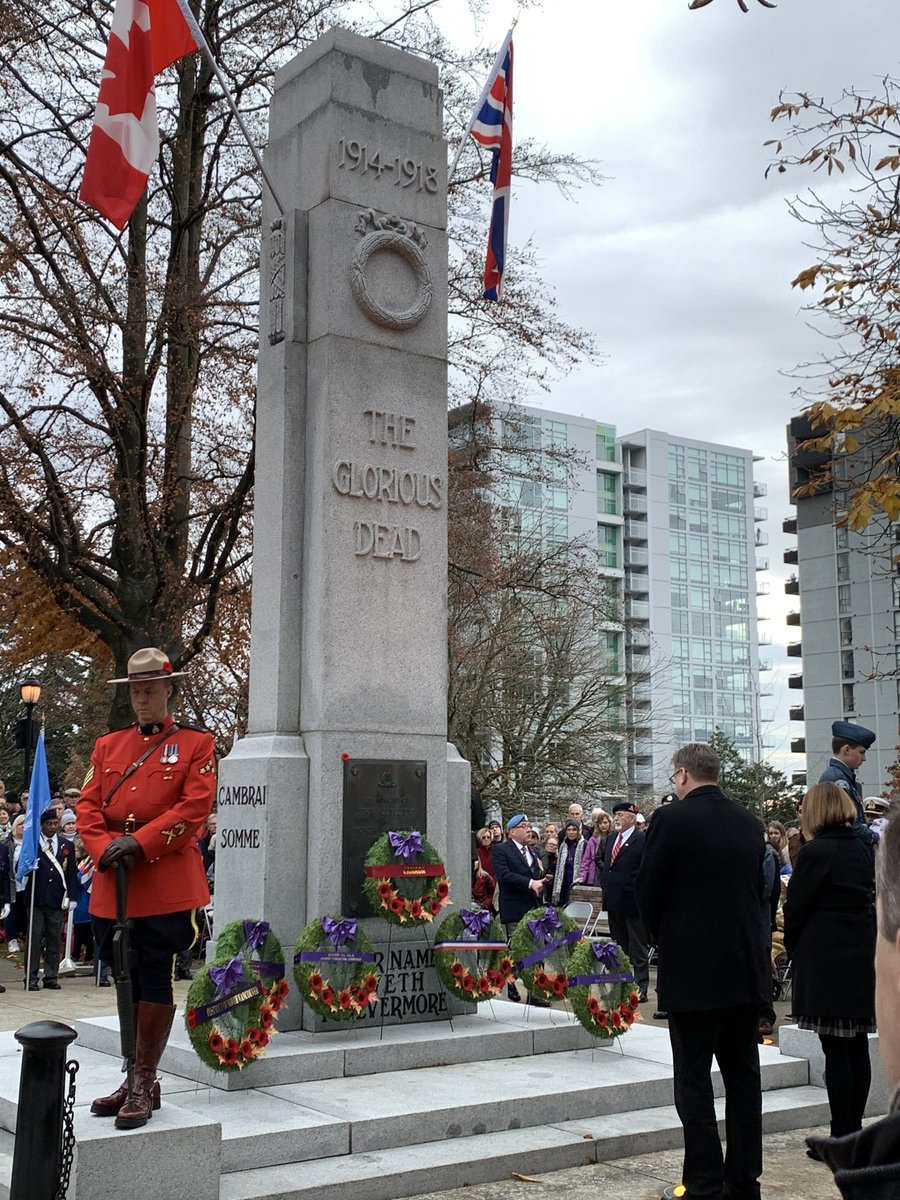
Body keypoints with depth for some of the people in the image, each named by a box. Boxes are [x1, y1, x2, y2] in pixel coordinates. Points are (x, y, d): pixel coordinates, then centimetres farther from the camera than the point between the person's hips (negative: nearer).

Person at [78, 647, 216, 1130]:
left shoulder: (196, 744, 1)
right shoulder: (107, 746, 15)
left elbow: (193, 808, -9)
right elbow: (87, 807, 9)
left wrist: (137, 842, -16)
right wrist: (105, 848, -10)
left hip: (167, 883, -5)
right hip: (112, 884, 5)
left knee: (155, 986, -1)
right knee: (128, 985, 12)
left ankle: (144, 1084, 8)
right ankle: (139, 1080, 23)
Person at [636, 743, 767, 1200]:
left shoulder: (671, 819, -12)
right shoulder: (749, 822, 6)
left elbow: (648, 892, -7)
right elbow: (757, 888, 13)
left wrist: (659, 938, 11)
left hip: (692, 970, -6)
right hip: (746, 969, 6)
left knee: (693, 1080, 2)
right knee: (743, 1076, 13)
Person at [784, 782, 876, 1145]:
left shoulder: (815, 852, -13)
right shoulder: (864, 850, 8)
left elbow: (795, 909, -9)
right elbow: (871, 900, 14)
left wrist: (793, 950, 7)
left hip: (825, 961, -7)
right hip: (863, 958, 7)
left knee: (835, 1051, -3)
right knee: (858, 1047, 11)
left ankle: (841, 1137, 2)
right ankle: (855, 1131, 19)